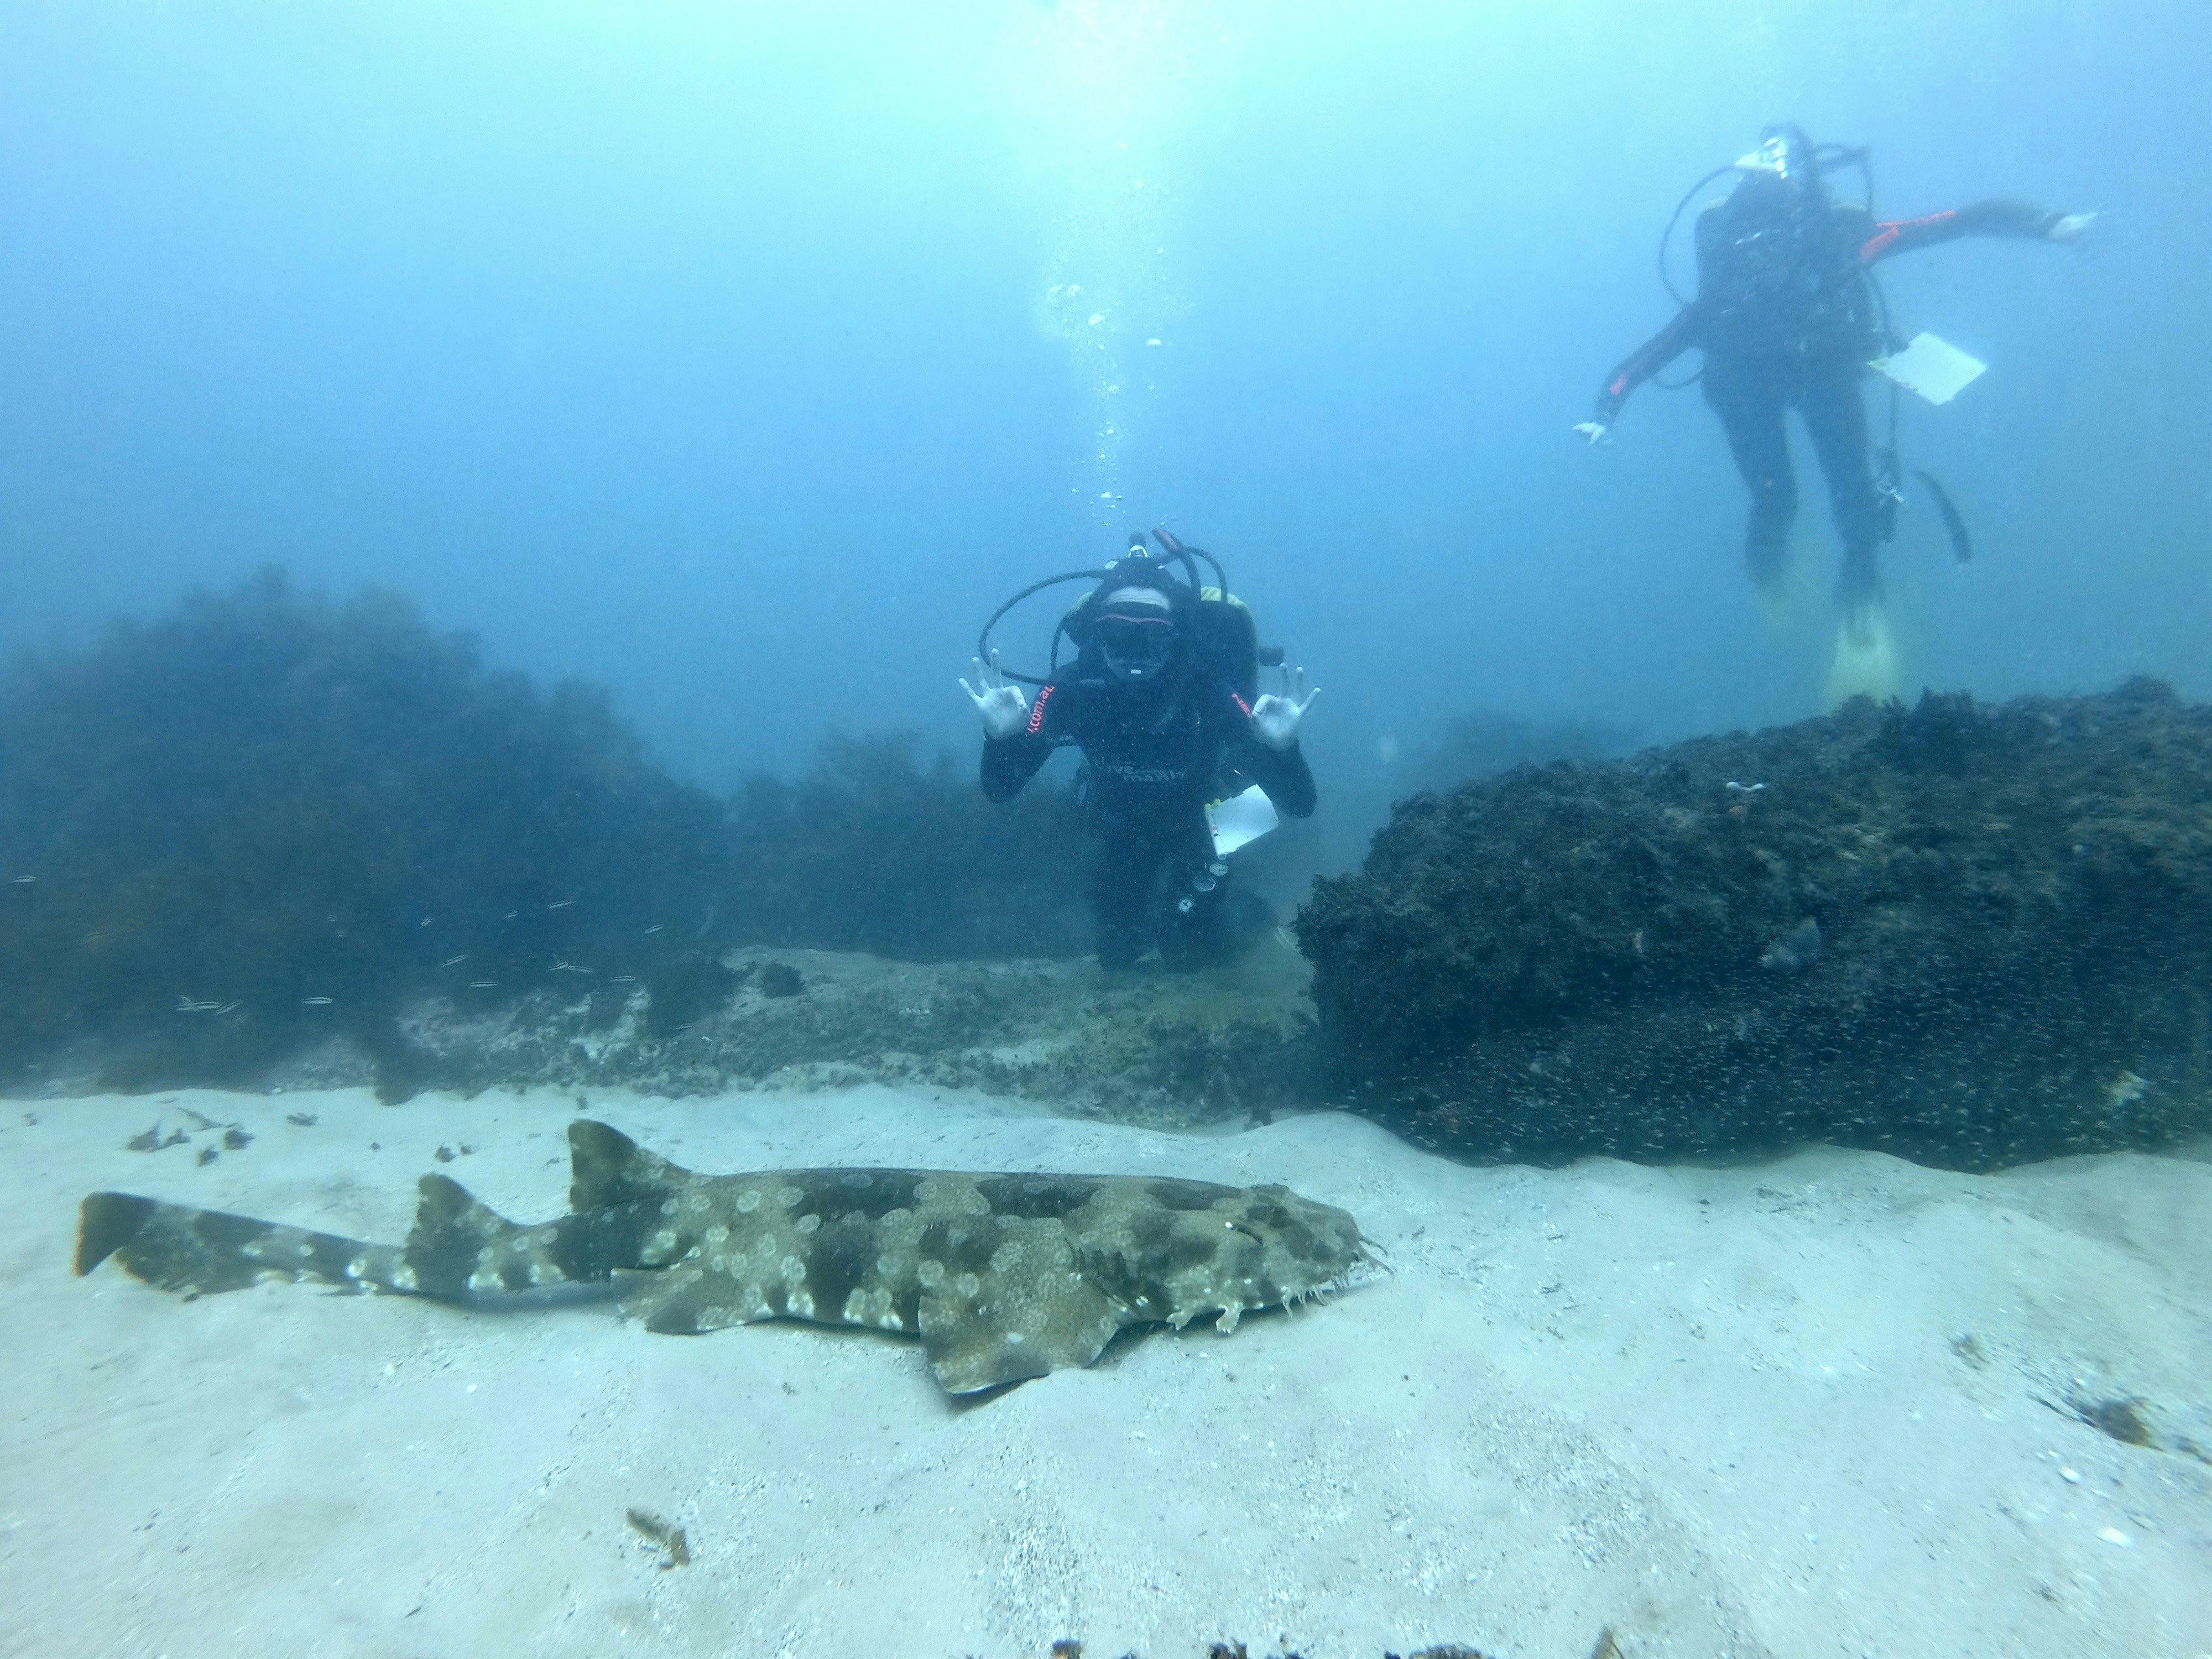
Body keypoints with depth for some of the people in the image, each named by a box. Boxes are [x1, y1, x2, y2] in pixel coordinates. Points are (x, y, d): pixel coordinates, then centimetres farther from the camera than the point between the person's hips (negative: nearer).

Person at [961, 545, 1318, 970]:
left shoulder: (1209, 693, -39)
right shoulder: (1071, 690, -34)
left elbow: (1299, 806, -40)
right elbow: (1000, 790, -32)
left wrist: (1281, 748, -61)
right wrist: (1001, 737, -53)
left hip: (1193, 823, -2)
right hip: (1119, 834, 2)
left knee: (1195, 955, 6)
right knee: (1117, 954, 18)